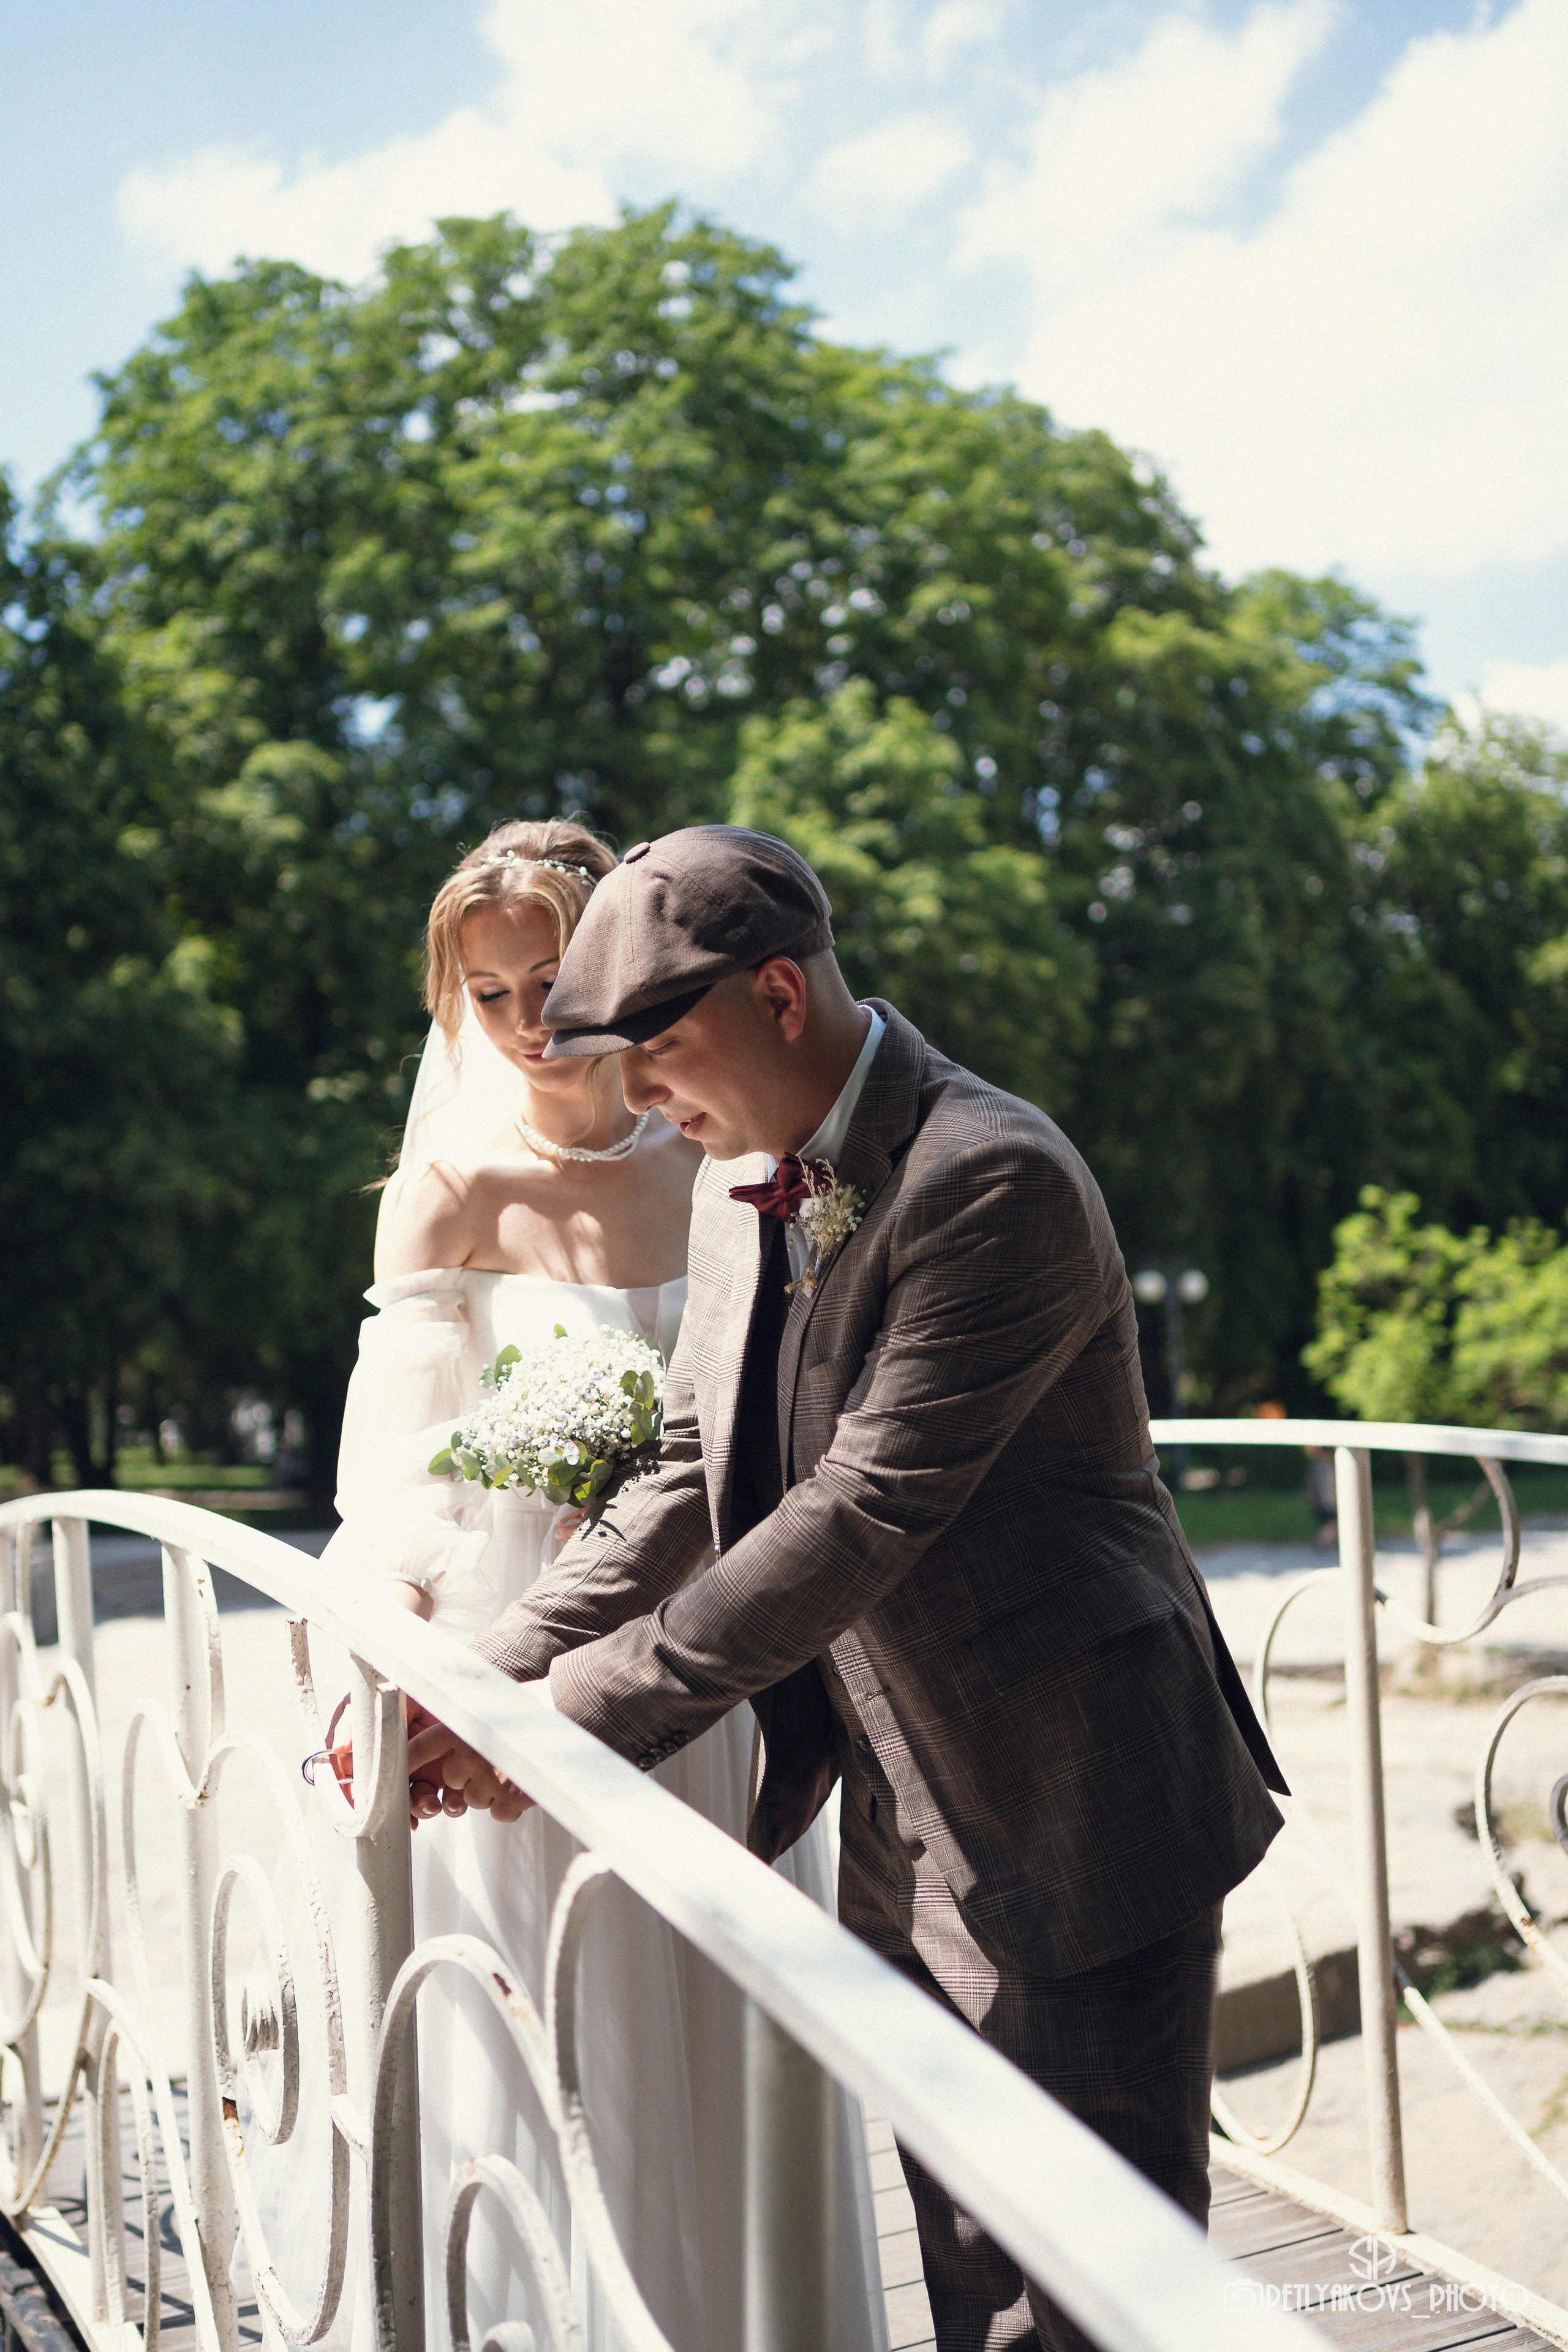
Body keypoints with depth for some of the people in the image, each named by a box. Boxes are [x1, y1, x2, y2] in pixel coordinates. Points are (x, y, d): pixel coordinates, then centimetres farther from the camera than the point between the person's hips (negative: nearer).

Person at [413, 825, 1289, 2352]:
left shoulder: (996, 1179, -22)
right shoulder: (740, 1183, 6)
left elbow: (860, 1516, -26)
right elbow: (685, 1482, 9)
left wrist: (575, 1715, -22)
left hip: (1069, 1823, -8)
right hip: (903, 1835, 8)